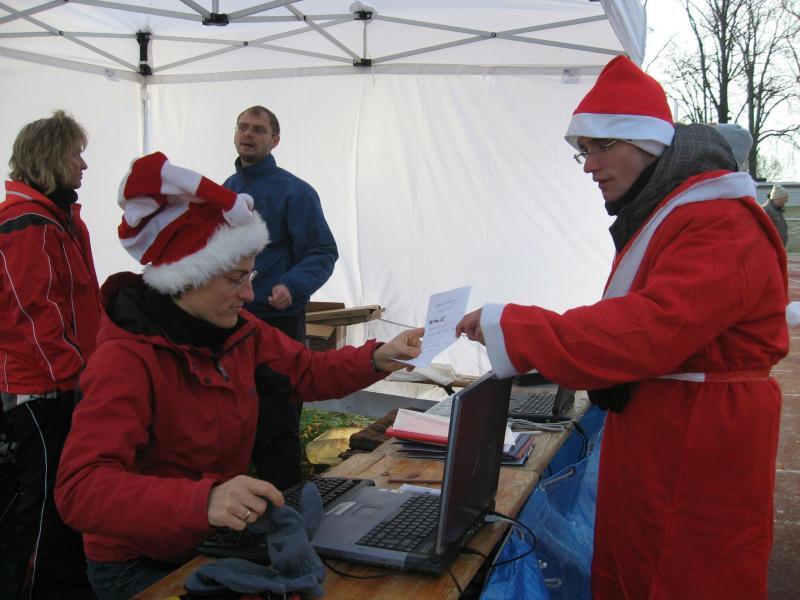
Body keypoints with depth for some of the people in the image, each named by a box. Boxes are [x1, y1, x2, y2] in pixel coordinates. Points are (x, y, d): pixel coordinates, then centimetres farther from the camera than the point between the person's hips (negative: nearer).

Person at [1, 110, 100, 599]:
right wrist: (73, 368, -19)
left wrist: (89, 360, 17)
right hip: (43, 388, -10)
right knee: (48, 495, 2)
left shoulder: (62, 216, 15)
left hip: (69, 380, 10)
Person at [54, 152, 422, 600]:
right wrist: (202, 500, -49)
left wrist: (379, 358, -9)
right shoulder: (127, 359, -23)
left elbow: (309, 373, 11)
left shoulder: (240, 330, -1)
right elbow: (80, 489, -33)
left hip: (220, 541, 7)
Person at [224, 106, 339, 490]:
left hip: (277, 322, -7)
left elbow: (323, 253, -12)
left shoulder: (294, 191, -9)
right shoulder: (225, 191, 11)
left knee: (276, 430, 0)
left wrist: (292, 287, -29)